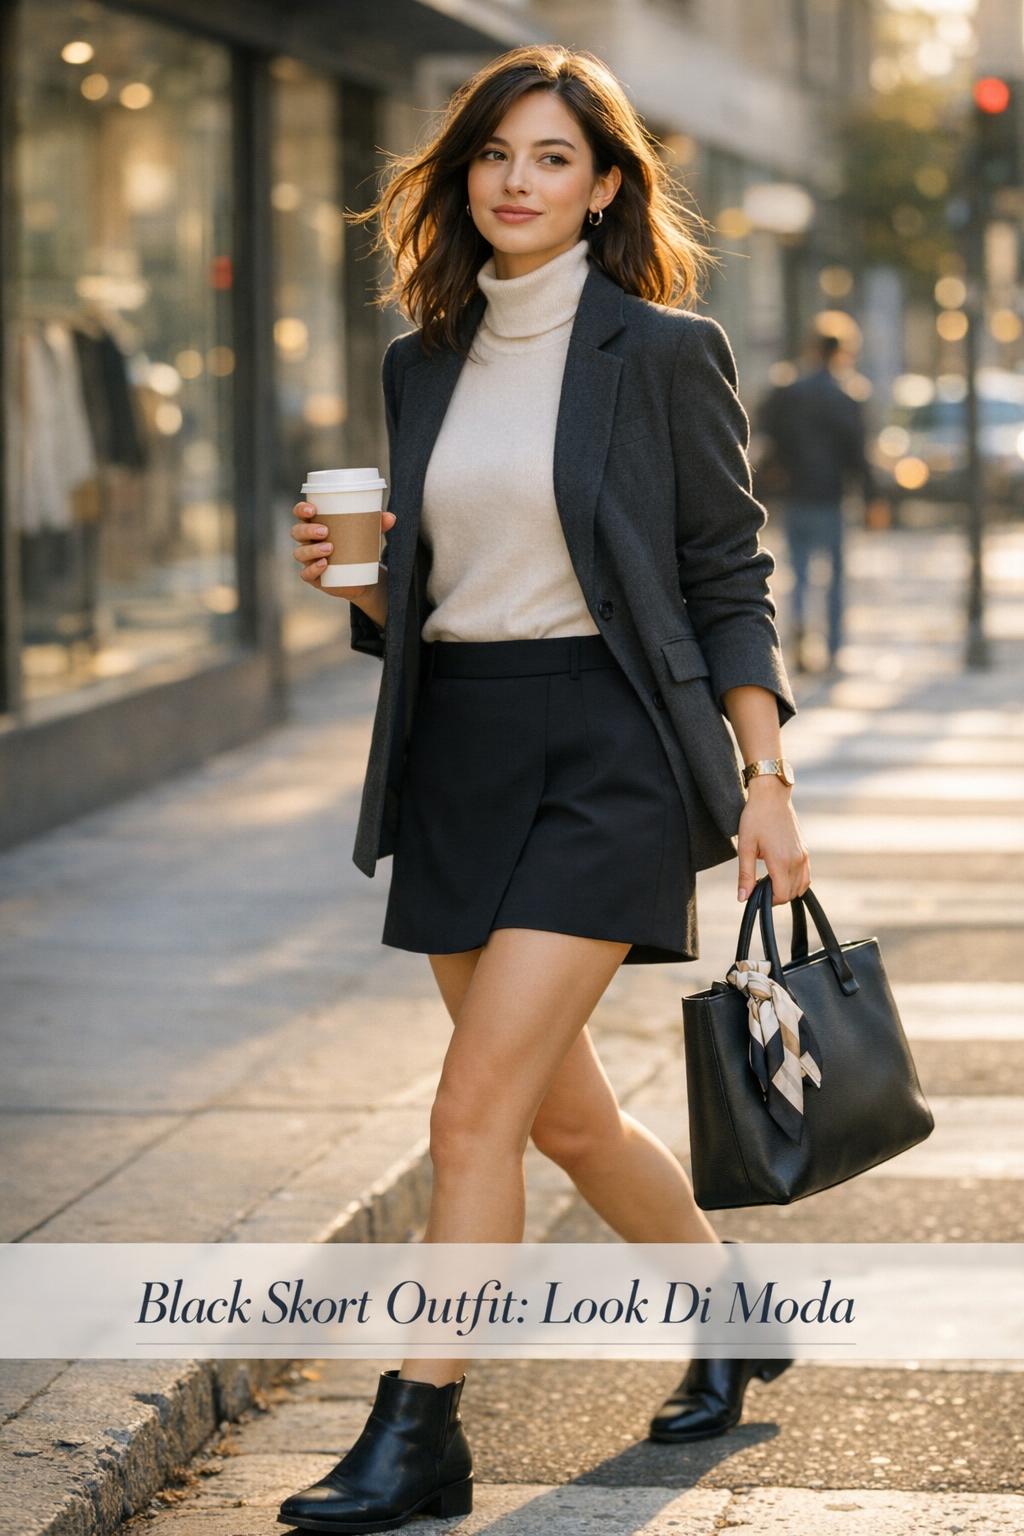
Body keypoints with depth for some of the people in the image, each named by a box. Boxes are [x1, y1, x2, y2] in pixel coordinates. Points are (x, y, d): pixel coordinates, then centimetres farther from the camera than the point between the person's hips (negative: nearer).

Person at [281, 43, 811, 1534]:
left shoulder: (664, 351, -4)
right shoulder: (425, 364, 11)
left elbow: (729, 579, -2)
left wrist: (766, 783, -7)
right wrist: (351, 573, -5)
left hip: (610, 749, -6)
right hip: (456, 753, 6)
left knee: (477, 1111, -12)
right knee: (566, 1115, 14)